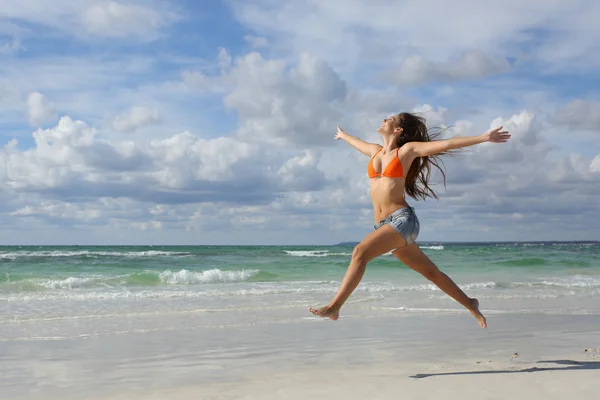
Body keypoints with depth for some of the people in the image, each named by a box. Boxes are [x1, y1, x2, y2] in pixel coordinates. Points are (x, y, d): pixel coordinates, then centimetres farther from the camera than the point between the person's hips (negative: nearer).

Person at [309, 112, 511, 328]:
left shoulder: (407, 150, -1)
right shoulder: (375, 150, 16)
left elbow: (447, 143, -6)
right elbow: (357, 142, 38)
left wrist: (484, 137, -11)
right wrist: (343, 135, 57)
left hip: (402, 219, -7)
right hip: (384, 226, 7)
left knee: (360, 251, -25)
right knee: (431, 272, 12)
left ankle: (334, 307, -24)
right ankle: (470, 304, 26)